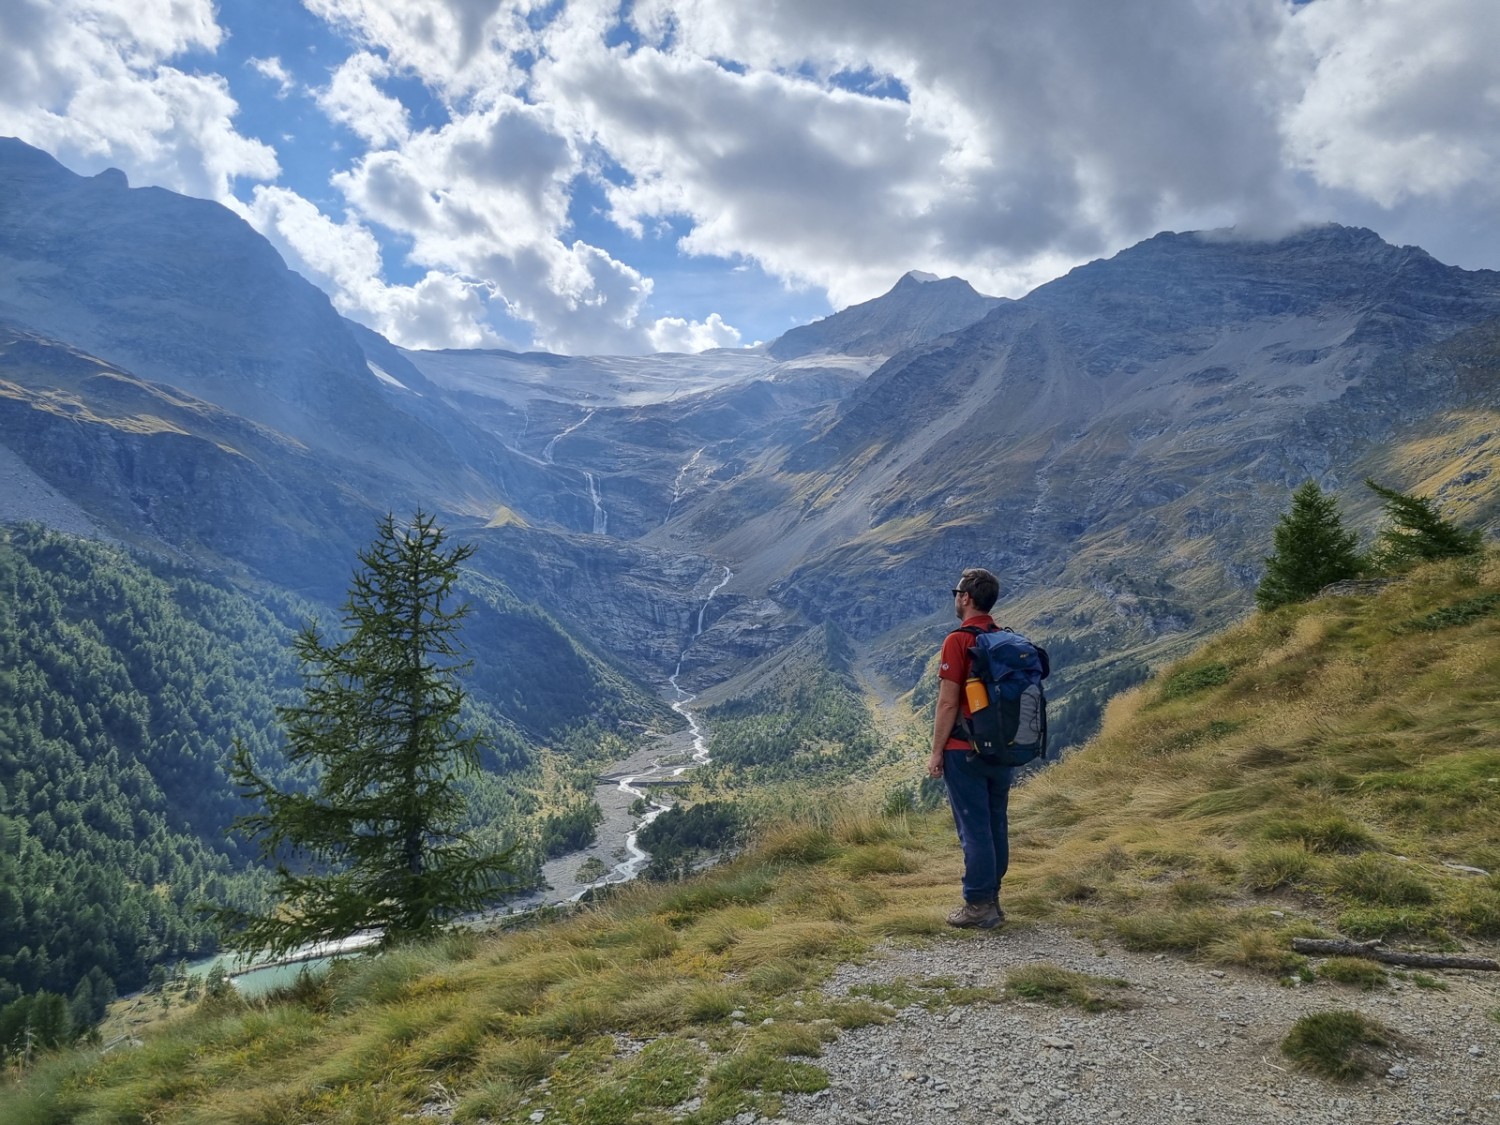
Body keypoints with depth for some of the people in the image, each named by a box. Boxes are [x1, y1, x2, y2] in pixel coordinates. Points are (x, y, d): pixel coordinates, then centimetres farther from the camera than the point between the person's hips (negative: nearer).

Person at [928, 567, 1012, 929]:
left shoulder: (958, 640, -15)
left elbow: (948, 703, -16)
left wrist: (936, 752, -9)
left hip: (965, 750, -7)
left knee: (974, 828, -1)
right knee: (996, 826, 13)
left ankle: (978, 906, 6)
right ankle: (991, 900, 23)